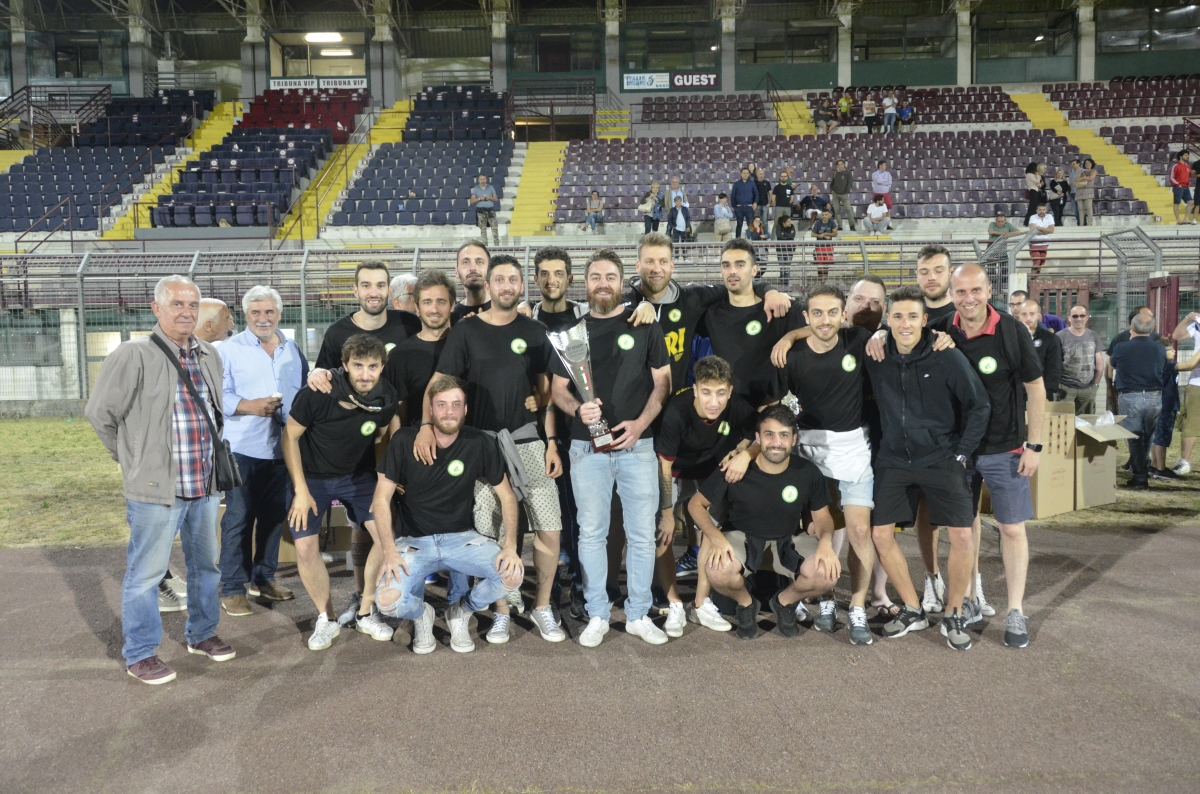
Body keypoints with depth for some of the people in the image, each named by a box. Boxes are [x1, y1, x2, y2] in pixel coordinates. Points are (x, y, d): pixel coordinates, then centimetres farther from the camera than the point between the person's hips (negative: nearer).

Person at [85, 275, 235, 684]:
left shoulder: (210, 355, 9)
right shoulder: (134, 354, -10)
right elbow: (99, 412, -8)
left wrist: (210, 459, 13)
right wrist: (134, 458, 0)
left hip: (206, 483, 6)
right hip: (156, 486, -6)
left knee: (206, 565, 18)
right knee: (146, 572, 4)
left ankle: (201, 634, 35)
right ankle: (140, 655, 18)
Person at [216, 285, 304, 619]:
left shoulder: (293, 350, 11)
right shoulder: (230, 350, -3)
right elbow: (218, 396, -10)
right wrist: (250, 406, -23)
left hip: (283, 449, 5)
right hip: (242, 449, -5)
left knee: (274, 516, 13)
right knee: (238, 519, -1)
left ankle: (263, 578, 28)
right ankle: (233, 588, 9)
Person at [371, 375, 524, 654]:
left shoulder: (480, 443, -8)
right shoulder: (404, 441, -10)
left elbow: (506, 495, -1)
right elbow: (381, 498, -8)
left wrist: (510, 547, -14)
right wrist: (389, 551, -21)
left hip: (462, 537, 1)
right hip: (414, 541, -1)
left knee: (513, 575, -23)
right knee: (388, 602, -27)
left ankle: (461, 611, 10)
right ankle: (421, 614, 14)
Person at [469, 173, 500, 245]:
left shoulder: (491, 187, 9)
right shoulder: (475, 189, 7)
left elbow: (496, 199, 8)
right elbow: (472, 201, 2)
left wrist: (489, 197, -10)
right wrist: (479, 198, -13)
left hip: (490, 210, 1)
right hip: (481, 210, -1)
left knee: (494, 227, -7)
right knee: (483, 228, 0)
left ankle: (497, 244, -5)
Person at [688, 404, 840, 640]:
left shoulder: (808, 473, -16)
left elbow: (822, 516, -1)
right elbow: (696, 504, -10)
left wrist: (826, 541, -24)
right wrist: (717, 537, -28)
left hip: (788, 540, 2)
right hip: (743, 536, -2)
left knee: (827, 572, -27)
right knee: (718, 570, -35)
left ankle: (785, 602, 9)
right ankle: (746, 604, 4)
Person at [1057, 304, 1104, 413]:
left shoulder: (1094, 336, 10)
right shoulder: (1060, 337, -3)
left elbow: (1099, 364, 14)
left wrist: (1095, 384, 8)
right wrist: (1058, 385, -6)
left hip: (1088, 389, 4)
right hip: (1066, 388, -4)